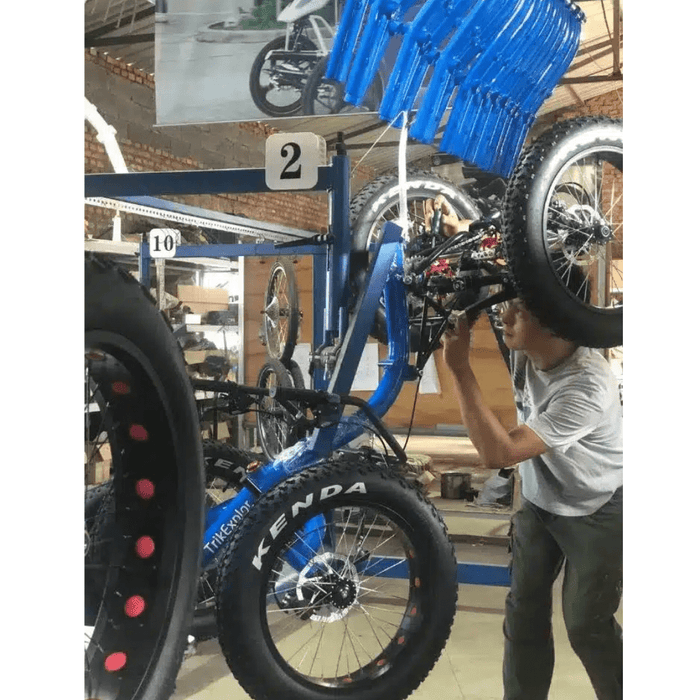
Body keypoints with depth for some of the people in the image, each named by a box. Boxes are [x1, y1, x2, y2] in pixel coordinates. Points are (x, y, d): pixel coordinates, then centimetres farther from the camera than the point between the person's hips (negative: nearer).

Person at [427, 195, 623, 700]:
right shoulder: (527, 346, -17)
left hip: (597, 514, -7)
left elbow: (498, 452, -42)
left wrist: (459, 369, -42)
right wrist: (456, 232, -20)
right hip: (541, 502, 7)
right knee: (524, 614, 11)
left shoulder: (587, 386, -37)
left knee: (587, 626, 4)